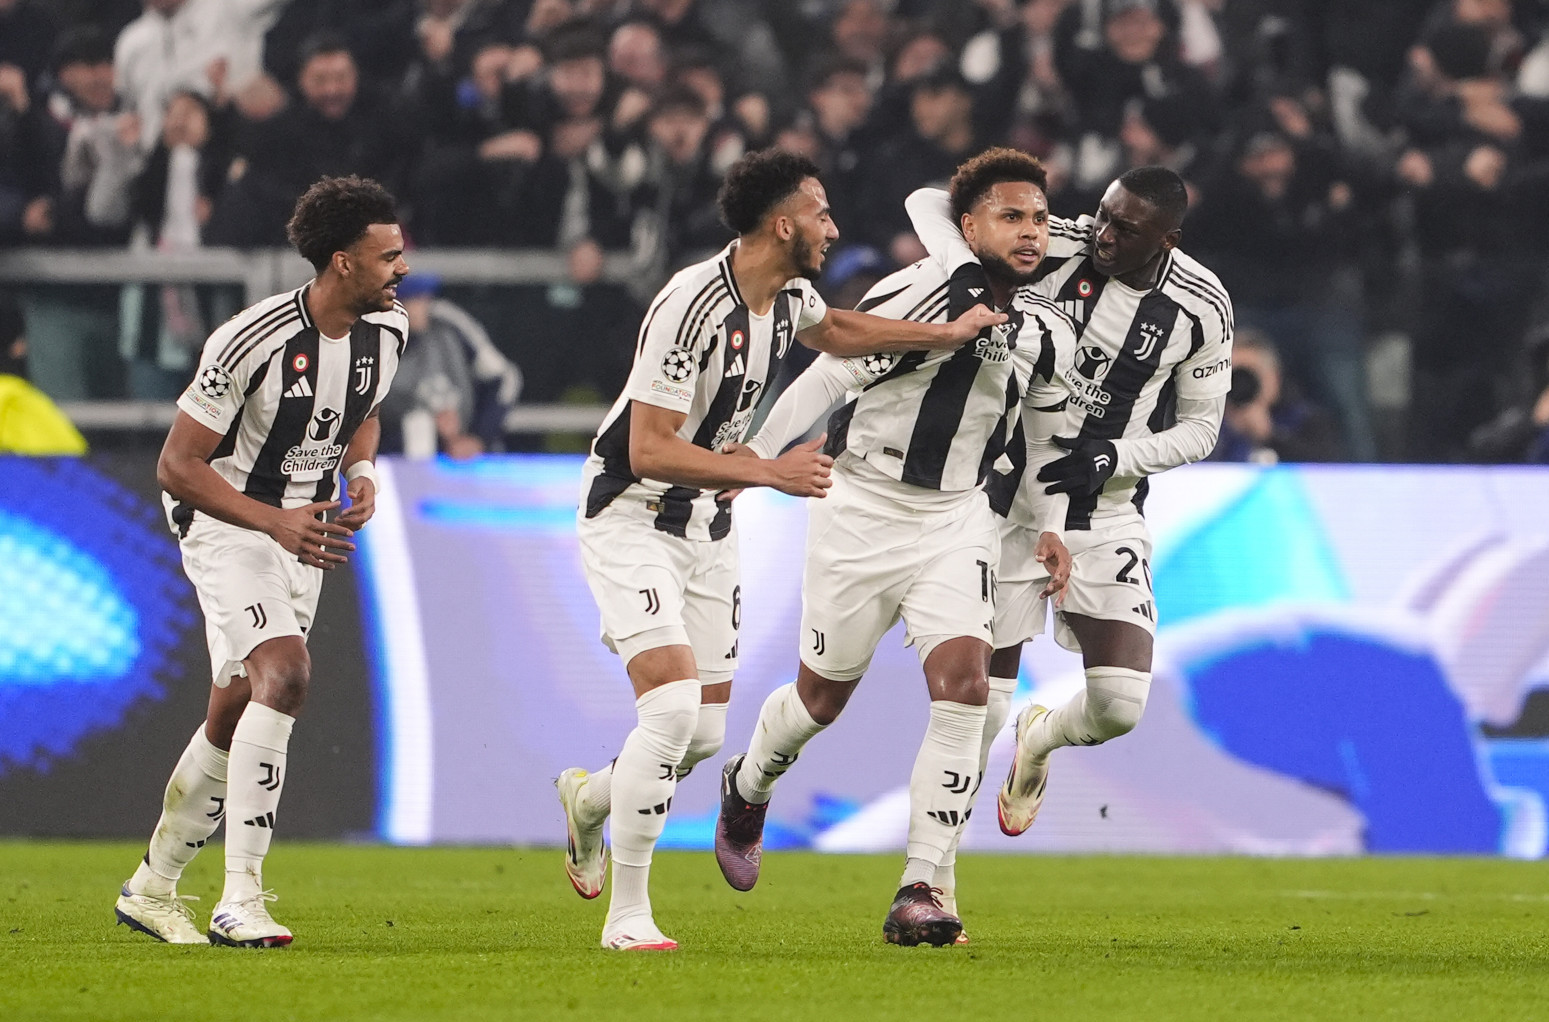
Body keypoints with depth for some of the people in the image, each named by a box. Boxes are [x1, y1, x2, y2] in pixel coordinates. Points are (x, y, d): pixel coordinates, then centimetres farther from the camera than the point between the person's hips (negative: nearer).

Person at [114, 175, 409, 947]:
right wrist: (275, 521, -27)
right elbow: (177, 466, -19)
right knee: (285, 675, -27)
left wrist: (362, 469, -4)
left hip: (303, 533, 7)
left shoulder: (388, 328, -3)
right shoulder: (252, 341, -25)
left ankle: (151, 887, 30)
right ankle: (240, 899, -27)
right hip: (227, 527, -7)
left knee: (234, 721, 12)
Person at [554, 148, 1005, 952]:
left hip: (706, 523, 8)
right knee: (673, 708, -22)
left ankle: (590, 798, 37)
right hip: (631, 517, -8)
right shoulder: (694, 305, -26)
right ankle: (627, 916, -13)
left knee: (706, 734, 6)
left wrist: (948, 334, 22)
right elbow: (650, 451, -28)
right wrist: (770, 472, -29)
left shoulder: (789, 296, 1)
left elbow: (838, 331, 26)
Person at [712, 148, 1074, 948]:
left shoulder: (1047, 333, 1)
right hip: (861, 512, -4)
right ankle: (748, 787, 46)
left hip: (956, 520, 4)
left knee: (964, 684, -16)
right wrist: (753, 457, -17)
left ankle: (919, 892, -13)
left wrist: (1046, 524, 9)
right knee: (824, 695, 10)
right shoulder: (921, 294, -18)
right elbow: (828, 377, -15)